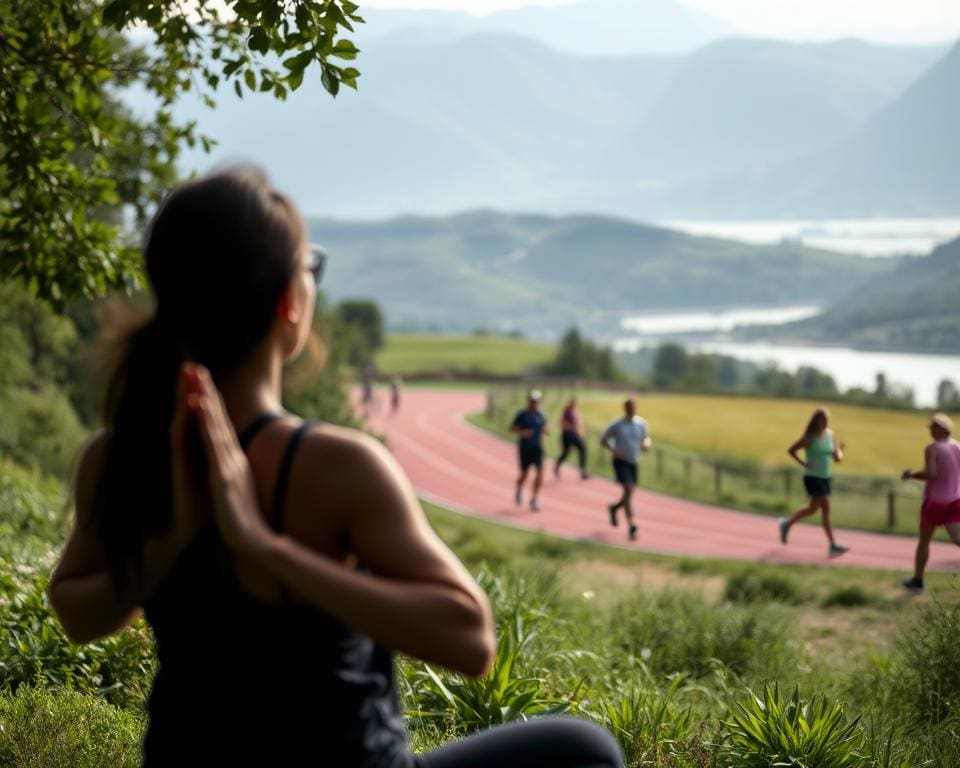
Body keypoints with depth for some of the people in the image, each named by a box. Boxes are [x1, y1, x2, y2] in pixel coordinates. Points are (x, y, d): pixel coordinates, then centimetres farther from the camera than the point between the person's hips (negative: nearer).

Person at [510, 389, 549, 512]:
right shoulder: (522, 415, -5)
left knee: (540, 472, -12)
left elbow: (544, 429, 16)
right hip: (525, 448, -3)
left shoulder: (540, 416, 6)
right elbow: (512, 428, -1)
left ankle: (534, 499, -5)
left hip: (537, 448, 3)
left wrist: (545, 431, -8)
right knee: (524, 473, 7)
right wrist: (522, 432, -20)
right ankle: (519, 491, 40)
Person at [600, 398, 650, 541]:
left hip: (634, 463, 5)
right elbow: (603, 441, 1)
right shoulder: (616, 425, -5)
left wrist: (646, 444, -9)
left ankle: (614, 508, 42)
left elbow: (646, 439, 16)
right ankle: (631, 526, -24)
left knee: (629, 495, 9)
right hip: (620, 461, -5)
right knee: (628, 490, -21)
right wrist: (613, 450, -18)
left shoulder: (641, 424, 4)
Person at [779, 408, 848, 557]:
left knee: (812, 508, 12)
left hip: (826, 477, 7)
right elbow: (791, 450, -5)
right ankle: (832, 545, -10)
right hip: (813, 477, -7)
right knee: (825, 507, -12)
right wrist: (803, 463, -15)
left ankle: (787, 524, 32)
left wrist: (839, 451, -12)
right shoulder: (809, 438, -10)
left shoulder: (830, 435, 6)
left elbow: (837, 458, 10)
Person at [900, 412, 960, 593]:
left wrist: (912, 475, -11)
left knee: (924, 540, 12)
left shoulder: (932, 449, -15)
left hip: (935, 500, -5)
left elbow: (930, 473, -27)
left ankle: (917, 580, 21)